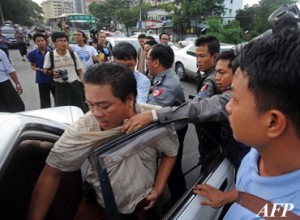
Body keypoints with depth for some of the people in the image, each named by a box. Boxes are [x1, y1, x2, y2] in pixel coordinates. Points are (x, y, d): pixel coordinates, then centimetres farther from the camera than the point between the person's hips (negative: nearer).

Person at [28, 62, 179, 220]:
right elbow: (51, 174, -19)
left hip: (144, 203, 3)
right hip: (98, 205, -2)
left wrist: (157, 189, -9)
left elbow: (172, 152, -4)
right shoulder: (83, 129, -27)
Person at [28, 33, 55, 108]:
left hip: (54, 78, 0)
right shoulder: (32, 54, -1)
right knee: (45, 101, 9)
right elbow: (32, 65, 11)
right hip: (42, 79, 0)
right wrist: (36, 69, -10)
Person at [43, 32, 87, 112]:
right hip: (60, 86, -1)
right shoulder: (49, 55, -4)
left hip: (75, 84, 1)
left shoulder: (73, 54, 0)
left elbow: (80, 70, 6)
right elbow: (46, 70, 6)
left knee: (80, 107, 7)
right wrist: (52, 73, -16)